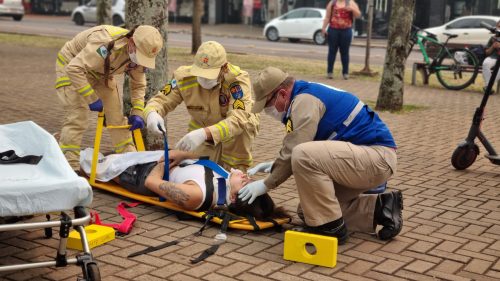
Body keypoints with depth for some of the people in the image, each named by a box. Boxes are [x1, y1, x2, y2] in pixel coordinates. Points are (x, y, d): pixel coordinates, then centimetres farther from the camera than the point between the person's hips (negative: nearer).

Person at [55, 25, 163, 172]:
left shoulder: (138, 54, -15)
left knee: (116, 116, 4)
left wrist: (137, 113, -13)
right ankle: (68, 167, -10)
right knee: (77, 118, -17)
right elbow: (74, 69, -41)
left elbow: (138, 85, -1)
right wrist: (91, 98, -37)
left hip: (100, 73, 7)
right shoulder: (107, 45, -40)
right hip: (71, 65, -7)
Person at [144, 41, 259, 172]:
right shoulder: (184, 77, -22)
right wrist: (152, 113, -42)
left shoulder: (238, 79, -33)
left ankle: (236, 168, -12)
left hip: (233, 131, -3)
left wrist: (205, 133, -60)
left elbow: (238, 120, -45)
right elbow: (161, 100, -15)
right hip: (202, 129, 3)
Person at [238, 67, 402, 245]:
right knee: (309, 208, 11)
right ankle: (378, 208, 11)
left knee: (303, 156, -29)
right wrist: (275, 165, 17)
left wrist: (266, 184, -7)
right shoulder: (307, 95, 15)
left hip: (378, 157, -11)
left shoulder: (305, 100, -16)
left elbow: (294, 152, -19)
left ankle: (330, 228, -15)